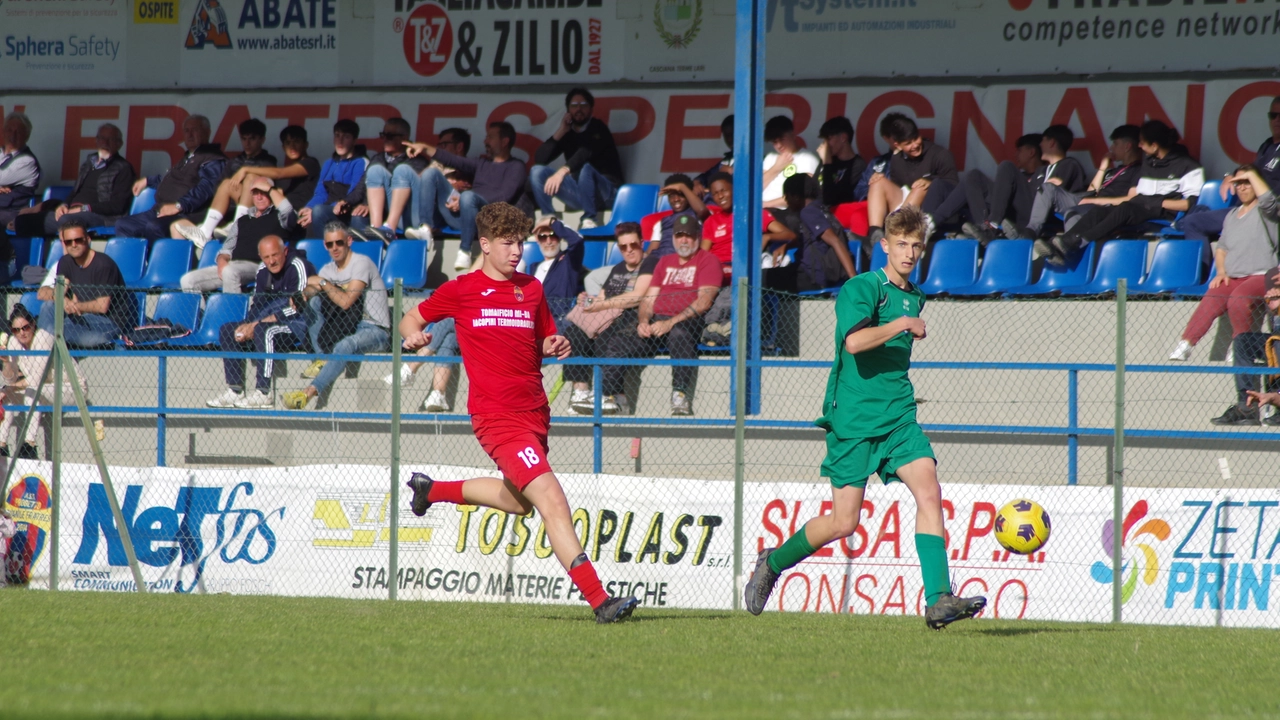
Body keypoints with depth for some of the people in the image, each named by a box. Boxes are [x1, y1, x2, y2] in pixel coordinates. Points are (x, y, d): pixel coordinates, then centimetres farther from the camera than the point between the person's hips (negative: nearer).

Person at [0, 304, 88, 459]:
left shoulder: (43, 337, -23)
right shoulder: (14, 342, -3)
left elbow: (36, 379, -25)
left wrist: (14, 386, -13)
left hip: (73, 388, -8)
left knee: (31, 391, -32)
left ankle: (29, 445, -36)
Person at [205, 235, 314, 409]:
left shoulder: (298, 266, -16)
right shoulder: (263, 271, 8)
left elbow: (298, 307, -22)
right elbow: (257, 304, 13)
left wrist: (257, 324, -22)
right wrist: (248, 326, -10)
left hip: (300, 326, -9)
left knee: (264, 330, -35)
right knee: (227, 331, 3)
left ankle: (263, 394, -33)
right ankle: (235, 391, -5)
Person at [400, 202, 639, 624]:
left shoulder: (532, 289, 12)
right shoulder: (462, 291, 0)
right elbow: (411, 320, 11)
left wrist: (555, 347, 0)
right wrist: (414, 335, -12)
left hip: (534, 413, 7)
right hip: (497, 415, -7)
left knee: (520, 500, 26)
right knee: (551, 499, -19)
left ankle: (433, 491, 47)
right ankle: (599, 600, -24)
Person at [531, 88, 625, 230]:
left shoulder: (598, 129, -5)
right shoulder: (567, 134, 11)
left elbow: (586, 152, -26)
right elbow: (539, 159, 3)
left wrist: (562, 171, -41)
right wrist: (560, 132, -4)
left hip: (606, 191, -5)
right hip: (579, 193, 5)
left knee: (586, 168, -38)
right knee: (537, 171, -11)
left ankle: (589, 220, -35)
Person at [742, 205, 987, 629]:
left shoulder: (915, 298, 16)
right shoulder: (861, 288, -8)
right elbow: (854, 341, -26)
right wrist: (903, 325, -17)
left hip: (898, 418, 6)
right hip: (854, 420, -6)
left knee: (928, 491, -15)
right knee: (845, 521, -3)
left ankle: (939, 601, -20)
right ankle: (773, 563, 22)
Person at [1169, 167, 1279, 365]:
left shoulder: (1264, 211, 4)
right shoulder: (1232, 215, 24)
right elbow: (1222, 248, 26)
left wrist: (1252, 175, -10)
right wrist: (1221, 272, 7)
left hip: (1260, 276, -5)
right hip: (1232, 279, 5)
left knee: (1237, 300, -35)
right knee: (1210, 301, -24)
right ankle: (1185, 345, -33)